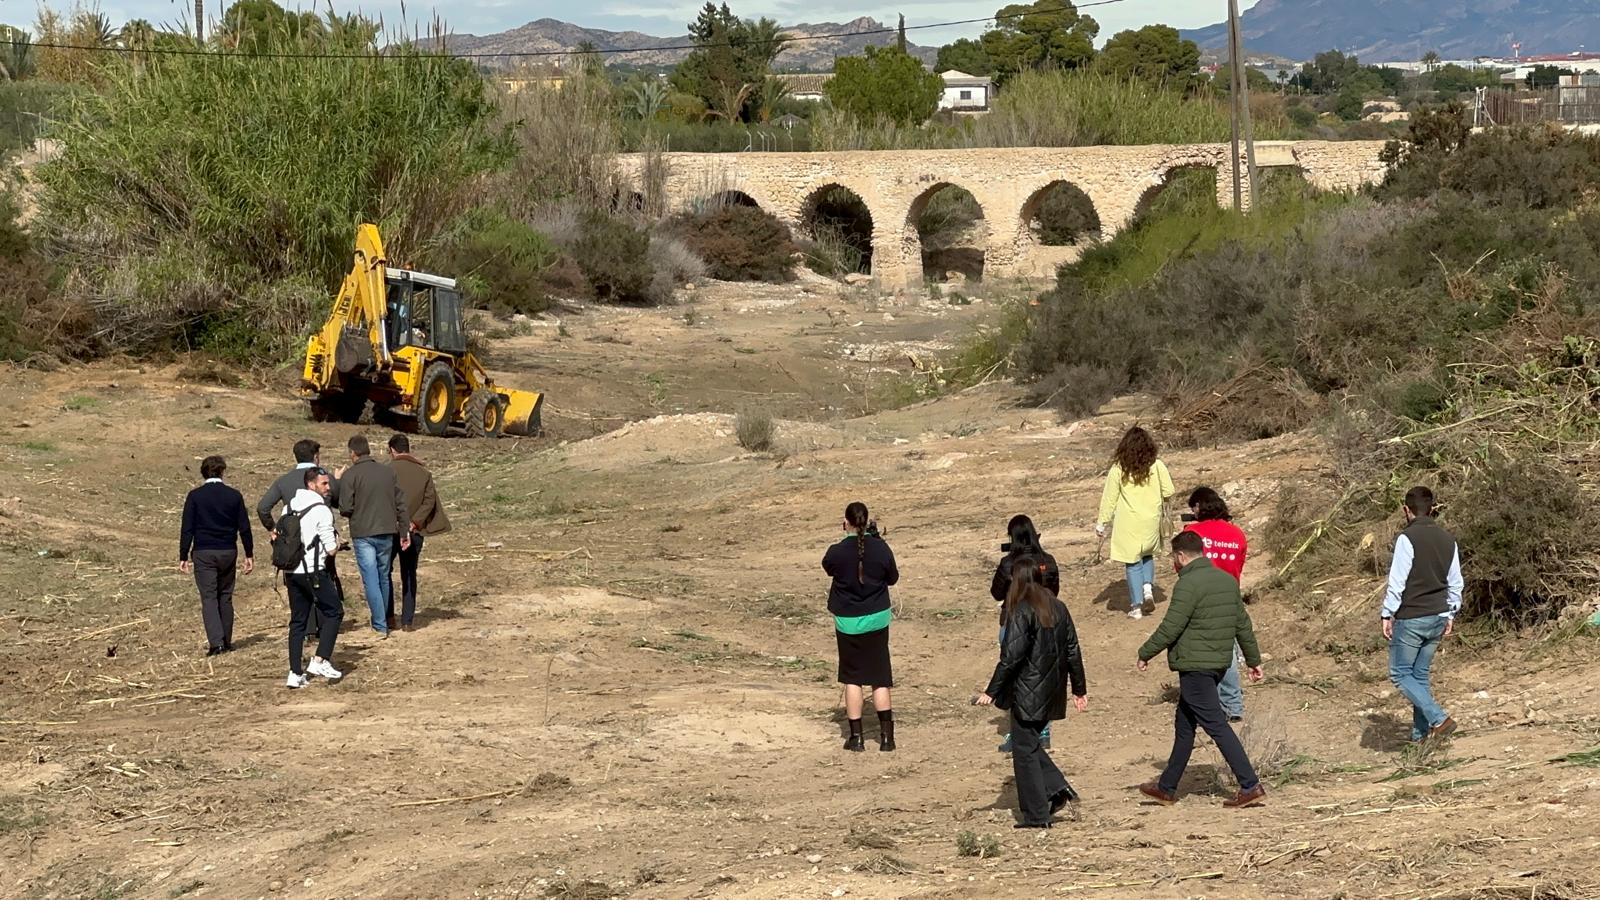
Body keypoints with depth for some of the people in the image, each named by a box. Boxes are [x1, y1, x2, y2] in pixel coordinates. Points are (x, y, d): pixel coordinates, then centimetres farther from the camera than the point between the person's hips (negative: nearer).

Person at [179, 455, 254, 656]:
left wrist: (183, 556, -1)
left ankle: (216, 642, -15)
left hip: (203, 553, -2)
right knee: (225, 597, 13)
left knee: (209, 598, -2)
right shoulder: (234, 496, 2)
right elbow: (244, 527, 5)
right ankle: (226, 641, 17)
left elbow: (187, 528, -5)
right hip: (228, 551, 2)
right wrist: (249, 555, 12)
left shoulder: (195, 496, -4)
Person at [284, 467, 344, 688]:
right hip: (313, 571, -7)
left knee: (297, 620, 11)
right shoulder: (321, 510, -12)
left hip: (291, 571, 7)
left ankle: (295, 674, 8)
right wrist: (336, 544, 9)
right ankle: (320, 660, -4)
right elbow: (332, 549, -12)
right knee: (333, 612, 7)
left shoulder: (290, 507, 10)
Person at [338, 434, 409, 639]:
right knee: (384, 577, 17)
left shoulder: (350, 475, -8)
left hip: (363, 534, -5)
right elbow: (400, 504, 7)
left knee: (371, 579, -5)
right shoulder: (388, 472, 7)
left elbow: (345, 508, -12)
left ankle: (380, 626, -11)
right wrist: (405, 531, 12)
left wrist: (356, 516, 11)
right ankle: (383, 622, 27)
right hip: (387, 532, 5)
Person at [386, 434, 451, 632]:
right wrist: (415, 522, -7)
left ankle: (389, 616, 6)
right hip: (414, 532, 3)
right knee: (409, 576, 10)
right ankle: (407, 621, 7)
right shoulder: (423, 472, 5)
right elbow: (429, 499, -3)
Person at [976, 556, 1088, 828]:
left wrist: (992, 691, -14)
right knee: (1031, 743, 22)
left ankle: (1036, 814, 4)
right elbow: (1073, 651, 10)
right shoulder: (1058, 608, 6)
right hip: (1052, 692, 7)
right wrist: (1079, 689, 18)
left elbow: (1011, 657, -19)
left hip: (1028, 693, -7)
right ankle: (1056, 788, 6)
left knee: (1025, 749, 2)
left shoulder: (1021, 613, -14)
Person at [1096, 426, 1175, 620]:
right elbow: (1169, 492, -2)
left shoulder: (1118, 469, -6)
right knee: (1147, 554, 26)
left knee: (1133, 562, 6)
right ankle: (1148, 585, 3)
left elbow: (1109, 498, -2)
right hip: (1151, 522, 2)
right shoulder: (1157, 466, -4)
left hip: (1128, 523, -2)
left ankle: (1136, 606, 4)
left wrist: (1102, 523, 5)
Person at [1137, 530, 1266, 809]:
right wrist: (1254, 659, 22)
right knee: (1184, 726, 17)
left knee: (1215, 724, -8)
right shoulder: (1228, 580, 12)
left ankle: (1250, 786, -13)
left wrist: (1145, 654, -4)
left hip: (1194, 666, -9)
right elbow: (1242, 624, 16)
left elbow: (1170, 628, -16)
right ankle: (1167, 788, 25)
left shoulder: (1189, 584, -15)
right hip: (1219, 664, 9)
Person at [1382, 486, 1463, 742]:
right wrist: (1450, 616, 19)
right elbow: (1455, 583, 12)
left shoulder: (1407, 538, -14)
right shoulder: (1447, 540, 8)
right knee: (1421, 675, 14)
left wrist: (1388, 615, -9)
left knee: (1400, 674, 2)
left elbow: (1397, 580, -15)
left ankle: (1439, 719, -12)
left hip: (1410, 618, -7)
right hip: (1438, 617, 7)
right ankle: (1420, 735, 13)